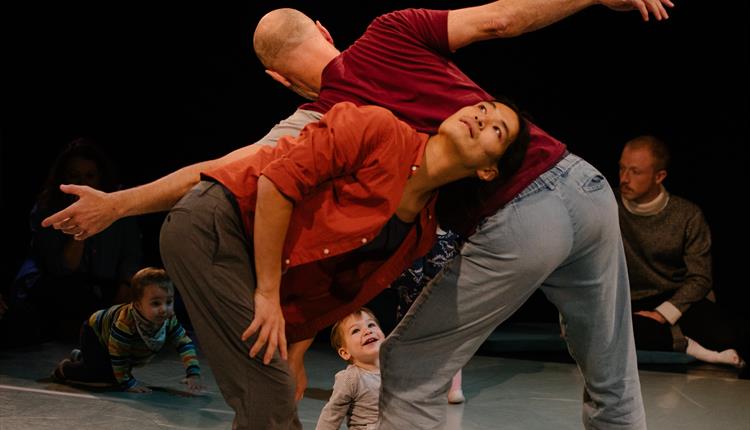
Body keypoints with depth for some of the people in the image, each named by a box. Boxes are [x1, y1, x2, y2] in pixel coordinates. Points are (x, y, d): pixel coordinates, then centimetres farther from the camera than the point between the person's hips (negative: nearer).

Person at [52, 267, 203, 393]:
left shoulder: (169, 320, -30)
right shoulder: (126, 322, -46)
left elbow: (185, 343, -25)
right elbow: (118, 354, -37)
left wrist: (193, 373, -36)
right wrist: (128, 383, -30)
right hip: (94, 332, -6)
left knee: (111, 375, 15)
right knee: (97, 371, -23)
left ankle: (79, 357, 44)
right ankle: (64, 368, 11)